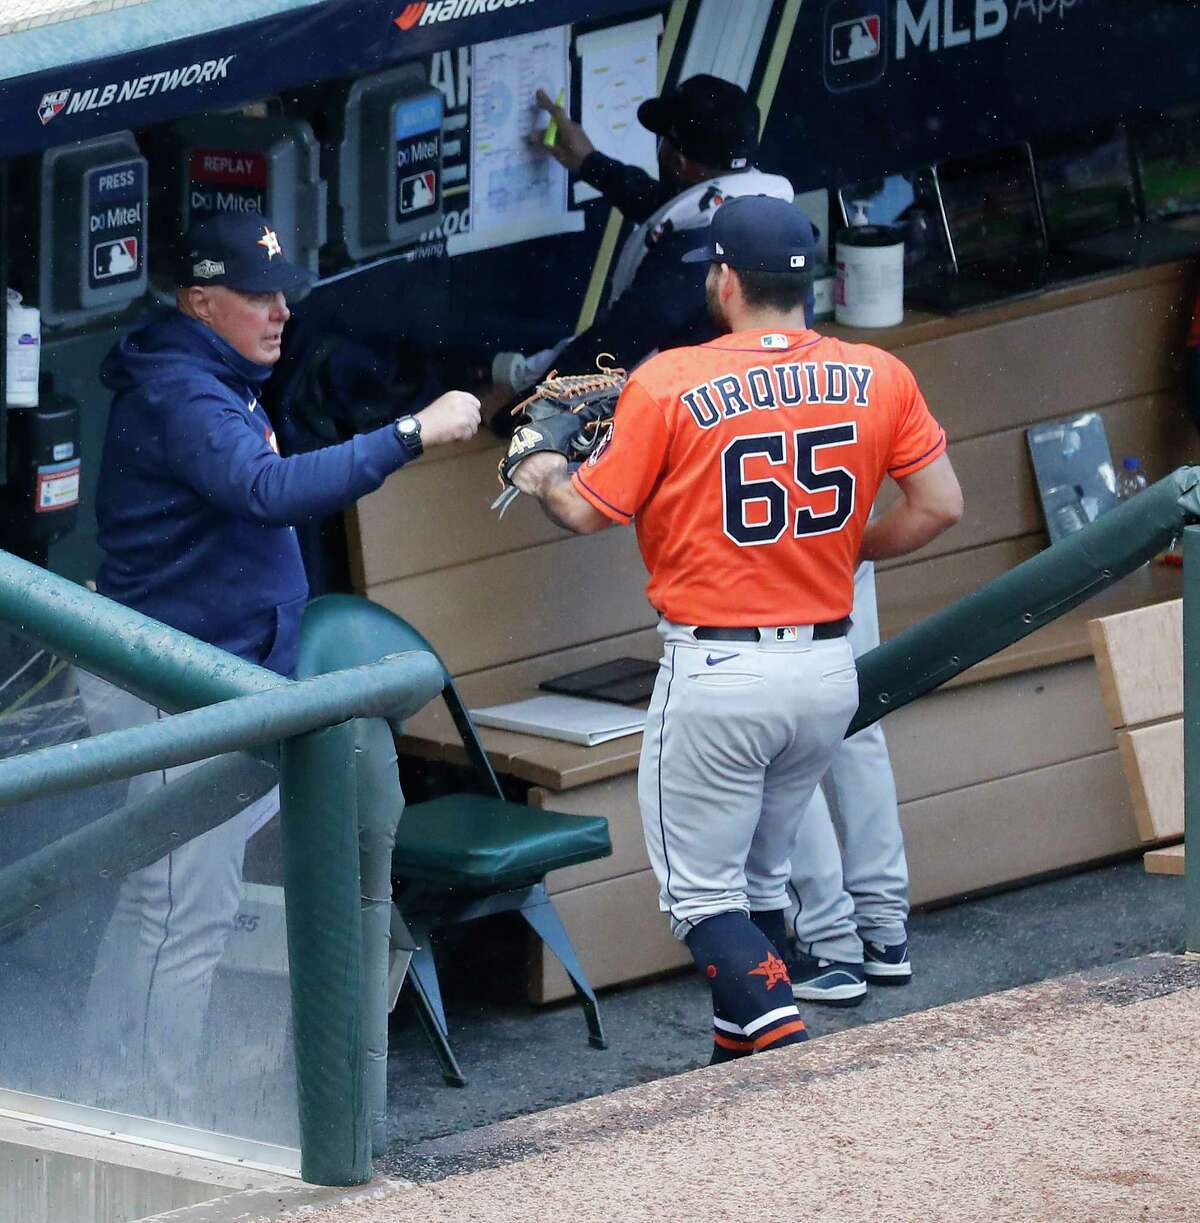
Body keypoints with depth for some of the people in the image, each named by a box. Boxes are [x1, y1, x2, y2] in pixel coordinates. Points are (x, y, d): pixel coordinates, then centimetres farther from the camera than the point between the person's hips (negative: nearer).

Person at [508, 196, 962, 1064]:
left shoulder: (670, 384, -12)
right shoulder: (878, 378, -2)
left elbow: (589, 509, -4)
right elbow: (939, 505, 1)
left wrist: (544, 476, 18)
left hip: (717, 672, -5)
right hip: (828, 669, 5)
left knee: (702, 893, 3)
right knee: (761, 876, 21)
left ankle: (789, 1052, -15)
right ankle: (739, 1071, 24)